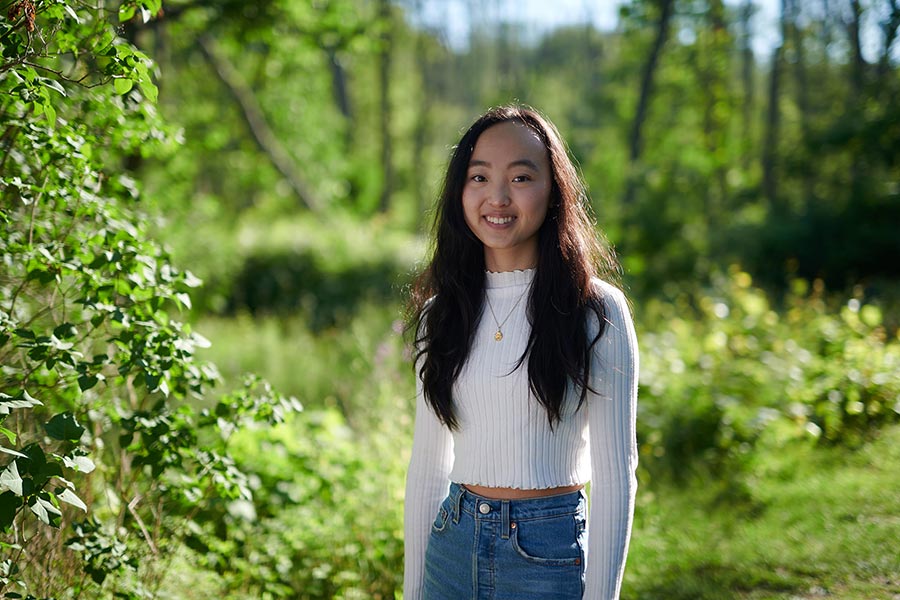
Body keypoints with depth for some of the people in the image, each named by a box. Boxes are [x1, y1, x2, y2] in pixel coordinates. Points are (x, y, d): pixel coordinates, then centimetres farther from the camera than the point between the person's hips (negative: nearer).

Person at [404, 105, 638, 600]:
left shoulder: (597, 312, -8)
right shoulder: (441, 312, 4)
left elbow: (615, 472, -8)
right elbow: (427, 463, 8)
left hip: (549, 555, -4)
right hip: (453, 545, 4)